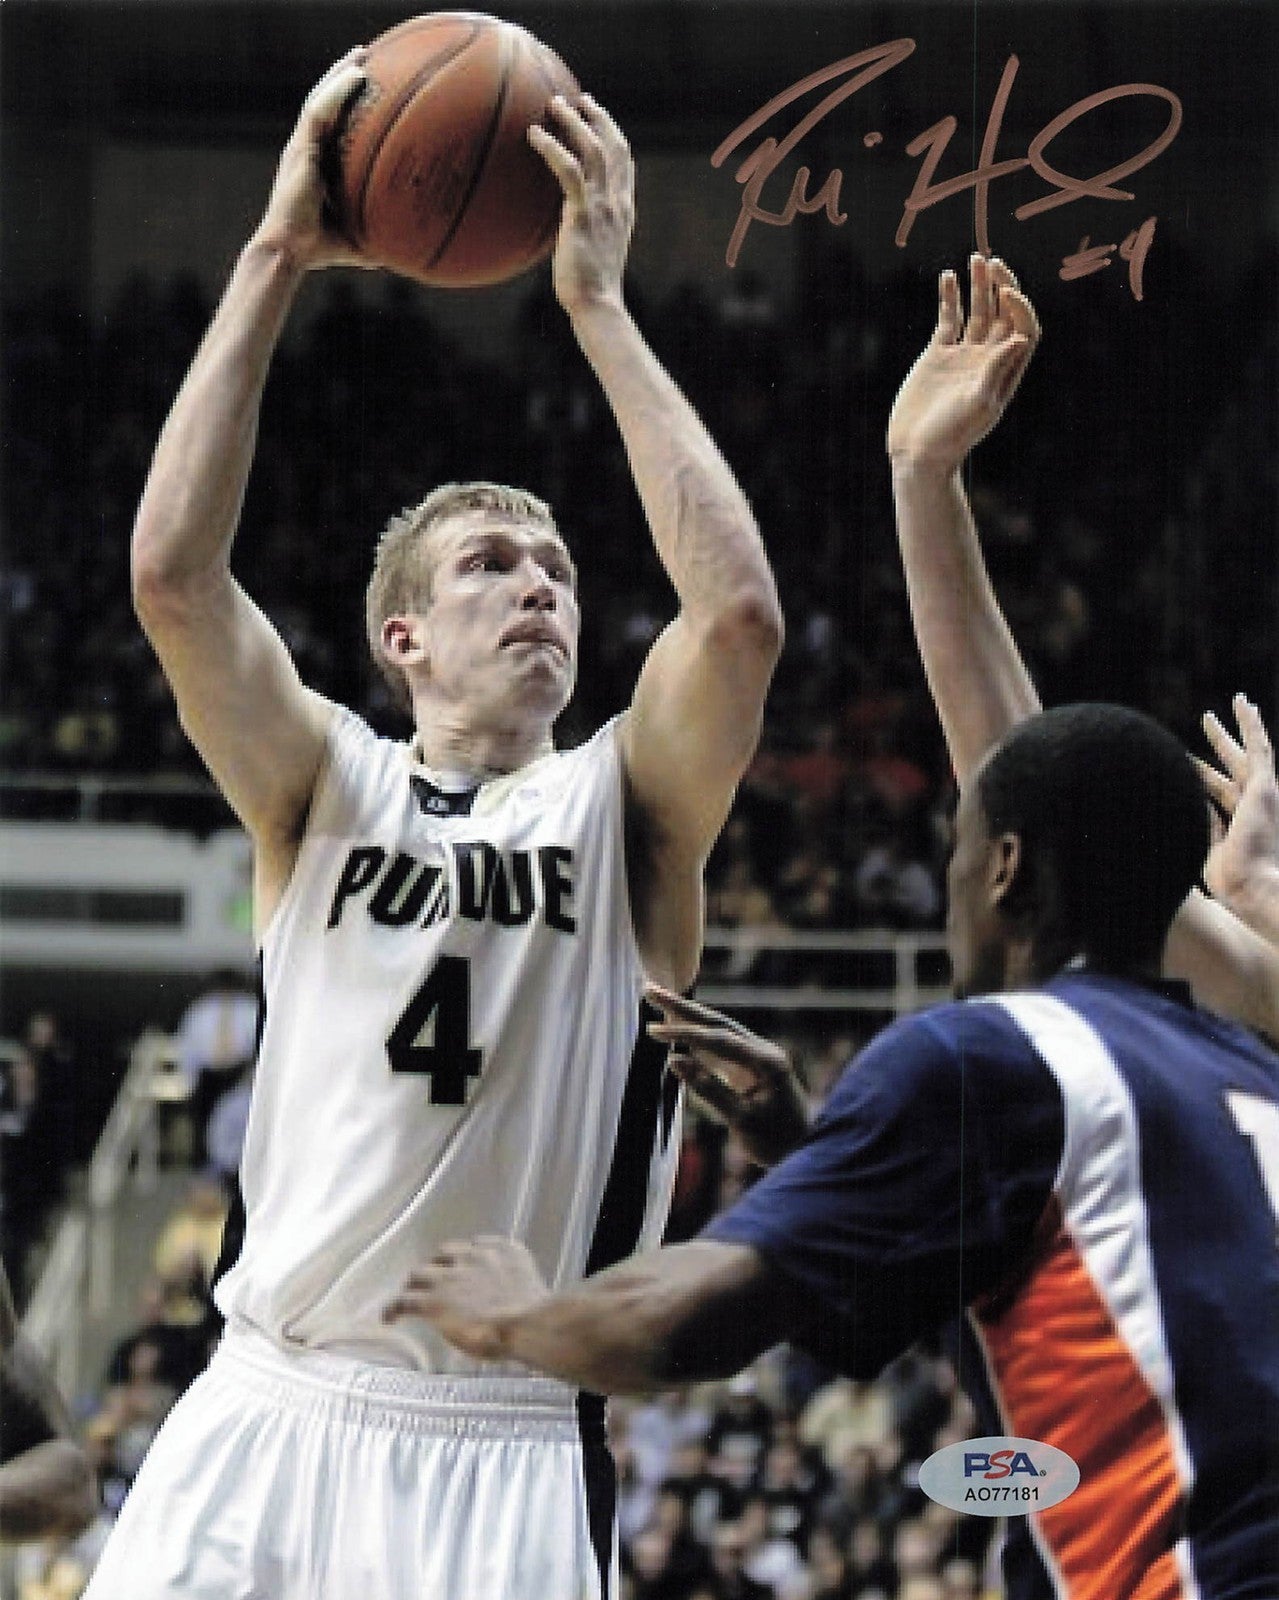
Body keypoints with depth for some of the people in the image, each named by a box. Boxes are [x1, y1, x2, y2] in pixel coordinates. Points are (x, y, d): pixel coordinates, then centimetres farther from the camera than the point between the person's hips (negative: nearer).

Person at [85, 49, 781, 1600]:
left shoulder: (624, 806, 7)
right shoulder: (325, 787, 9)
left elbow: (740, 611, -13)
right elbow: (171, 571, -8)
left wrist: (598, 304, -9)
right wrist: (274, 258, -7)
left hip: (505, 1455, -1)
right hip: (267, 1414, 1)